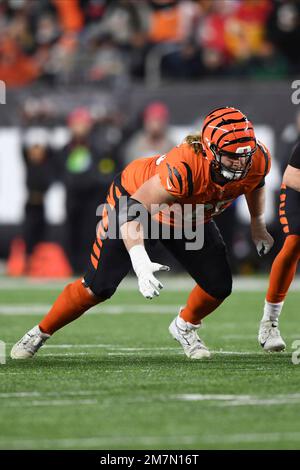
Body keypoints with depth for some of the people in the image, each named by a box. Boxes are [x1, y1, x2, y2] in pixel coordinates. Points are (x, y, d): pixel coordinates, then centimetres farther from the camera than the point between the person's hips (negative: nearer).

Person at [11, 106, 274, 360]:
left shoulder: (257, 159, -27)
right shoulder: (185, 168, -45)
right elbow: (132, 208, -43)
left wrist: (258, 224, 12)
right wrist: (141, 263, -54)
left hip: (190, 219, 6)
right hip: (137, 199, -5)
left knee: (219, 286, -6)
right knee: (97, 288, -7)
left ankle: (185, 327, 26)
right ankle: (40, 334, 15)